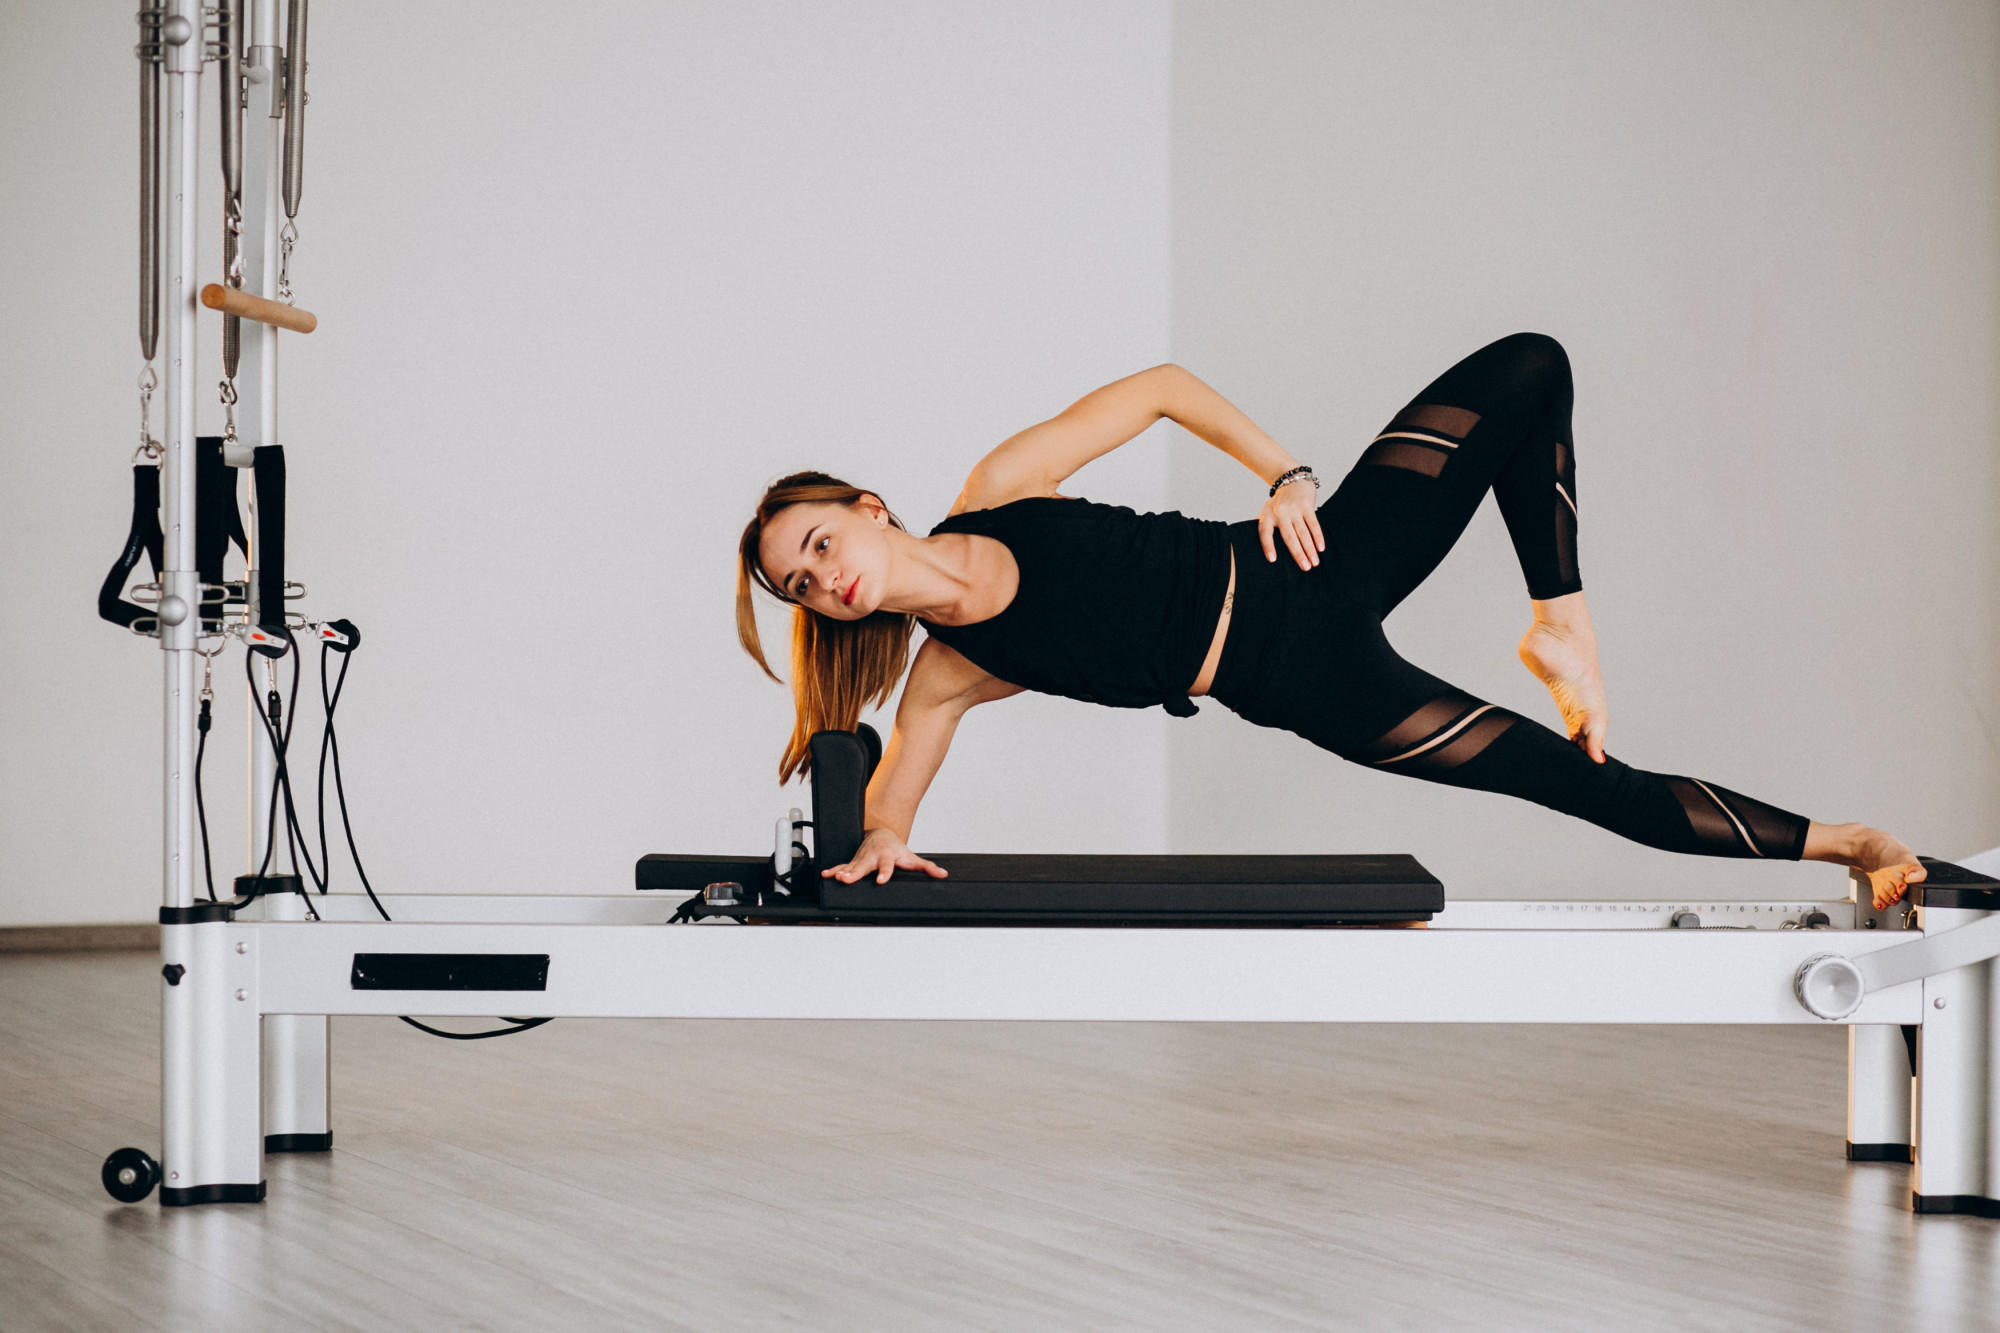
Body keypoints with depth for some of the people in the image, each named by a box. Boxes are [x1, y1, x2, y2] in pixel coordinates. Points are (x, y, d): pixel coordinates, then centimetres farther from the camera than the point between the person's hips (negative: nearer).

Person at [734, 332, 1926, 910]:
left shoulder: (998, 488, -6)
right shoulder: (945, 674, -6)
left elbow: (1160, 386, 0)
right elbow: (887, 793, 5)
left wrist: (1284, 469, -10)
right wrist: (881, 842, -18)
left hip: (1317, 565, 2)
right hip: (1315, 689, -2)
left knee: (1529, 368, -9)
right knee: (1588, 786, -5)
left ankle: (1561, 625, 4)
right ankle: (1821, 842, 11)